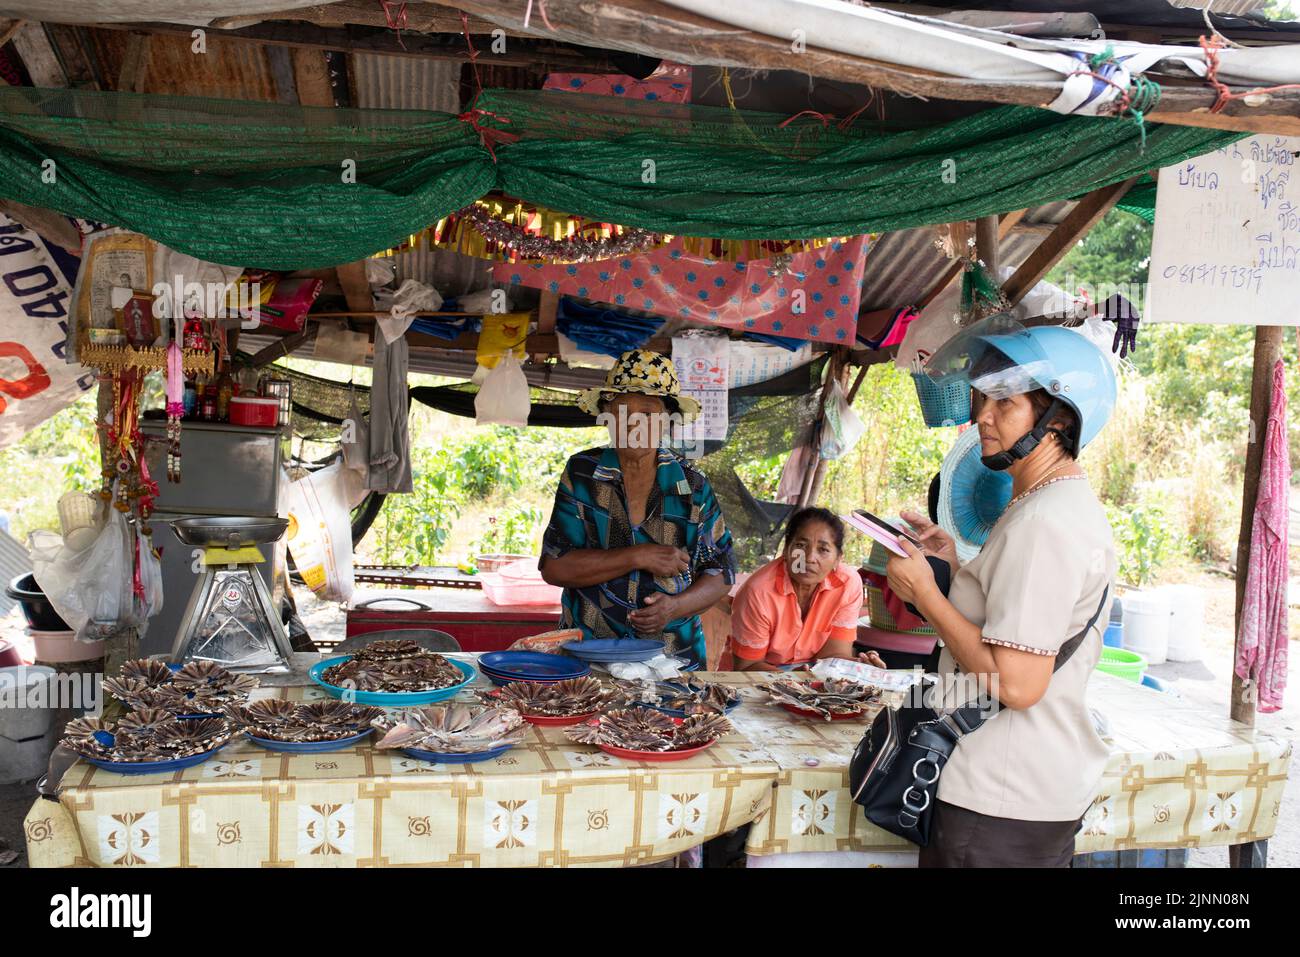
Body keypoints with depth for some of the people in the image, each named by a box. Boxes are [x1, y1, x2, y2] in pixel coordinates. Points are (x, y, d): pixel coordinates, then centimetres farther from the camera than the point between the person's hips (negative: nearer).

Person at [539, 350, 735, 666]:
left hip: (674, 653, 1)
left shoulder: (694, 486, 5)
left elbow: (721, 572, 10)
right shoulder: (581, 473, 2)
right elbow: (553, 567, -4)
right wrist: (638, 557, -13)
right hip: (587, 650, -1)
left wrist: (676, 606, -10)